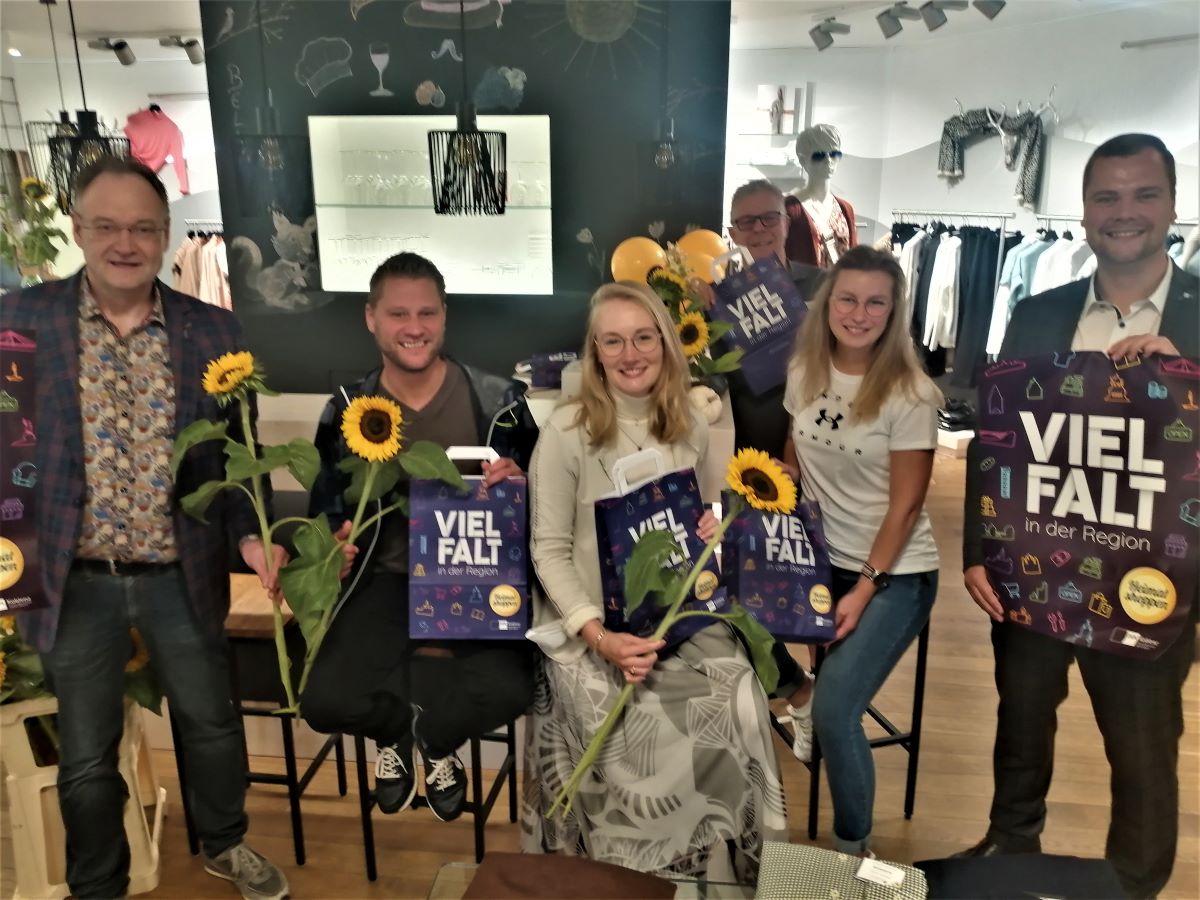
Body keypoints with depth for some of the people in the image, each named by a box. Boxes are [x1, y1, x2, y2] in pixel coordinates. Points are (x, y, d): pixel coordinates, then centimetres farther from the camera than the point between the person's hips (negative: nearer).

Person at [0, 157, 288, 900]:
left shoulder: (214, 332, -2)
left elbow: (238, 451, 3)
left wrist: (253, 533, -11)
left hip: (182, 576, 1)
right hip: (76, 581, -1)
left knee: (213, 723, 18)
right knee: (87, 754, 15)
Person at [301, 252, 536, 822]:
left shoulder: (494, 400, -4)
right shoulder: (347, 410, 2)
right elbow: (327, 508, 12)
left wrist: (519, 483, -22)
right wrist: (335, 541, -12)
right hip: (386, 578, 1)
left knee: (507, 689, -26)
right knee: (326, 699, -22)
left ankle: (435, 739, 14)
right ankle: (407, 734, 16)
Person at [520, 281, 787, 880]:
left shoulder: (692, 431, 6)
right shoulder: (566, 431, -9)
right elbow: (549, 550, -9)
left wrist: (712, 533, -8)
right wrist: (600, 636, -21)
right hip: (588, 622, -4)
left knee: (735, 705, -20)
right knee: (645, 730, -26)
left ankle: (716, 864, 5)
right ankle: (641, 873, 4)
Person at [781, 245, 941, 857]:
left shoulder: (909, 394, -15)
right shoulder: (804, 371, -1)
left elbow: (905, 505, -13)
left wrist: (866, 588, -14)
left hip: (895, 573, -5)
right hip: (823, 559, 5)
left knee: (832, 712, -15)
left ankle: (853, 848, 9)